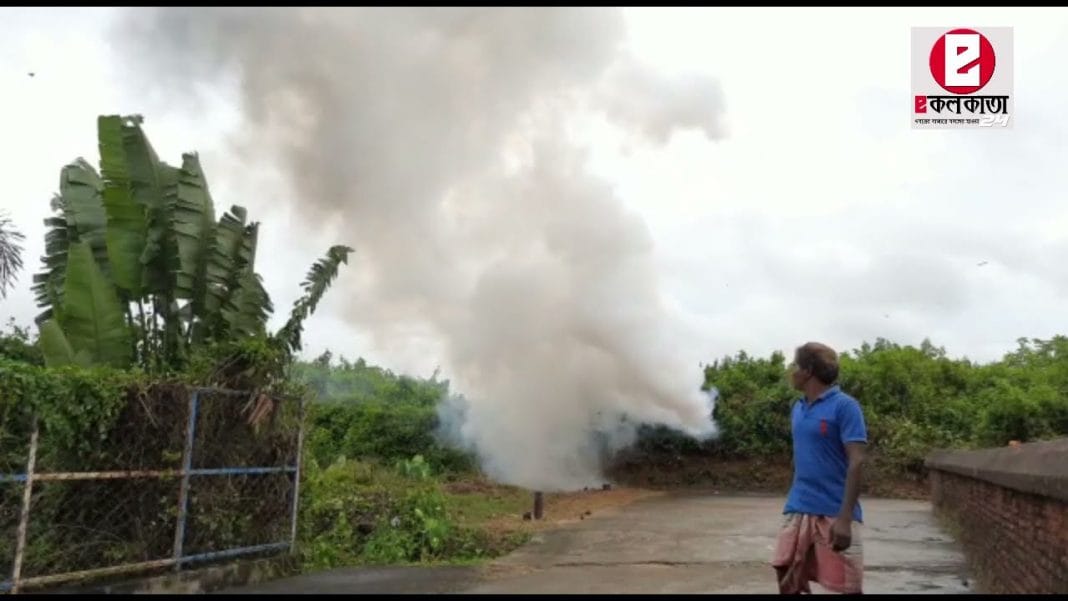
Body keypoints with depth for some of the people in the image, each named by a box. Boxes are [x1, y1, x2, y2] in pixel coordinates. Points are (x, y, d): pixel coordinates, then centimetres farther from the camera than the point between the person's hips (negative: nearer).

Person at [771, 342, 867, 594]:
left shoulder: (844, 406, -10)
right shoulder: (798, 408, 12)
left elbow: (856, 463, -15)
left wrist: (845, 518, -21)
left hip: (834, 514, -7)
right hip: (798, 511, 7)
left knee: (846, 586, 3)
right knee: (787, 582, 8)